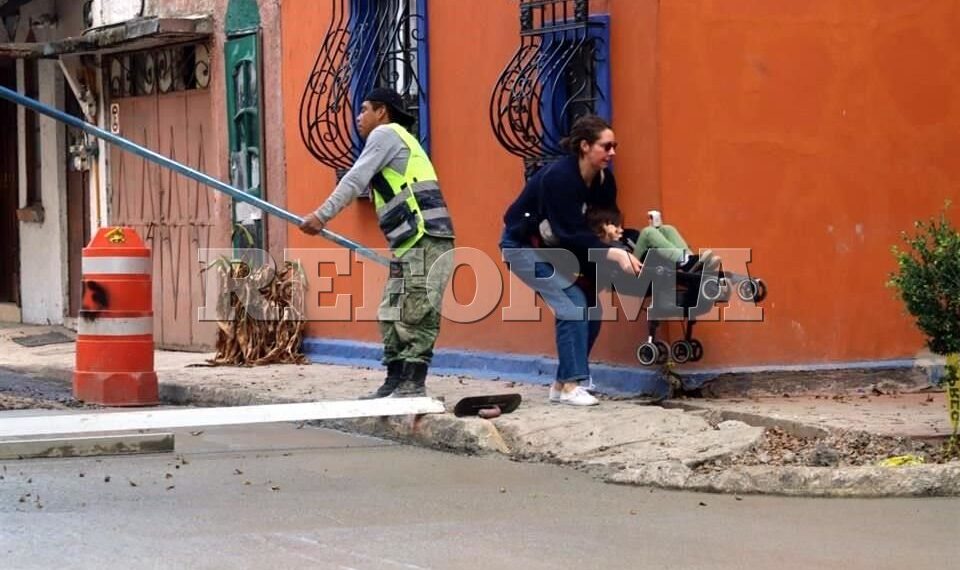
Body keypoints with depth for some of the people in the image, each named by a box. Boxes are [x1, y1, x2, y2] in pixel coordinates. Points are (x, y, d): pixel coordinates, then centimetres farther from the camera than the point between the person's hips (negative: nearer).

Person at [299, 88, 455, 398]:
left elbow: (355, 180, -10)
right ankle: (396, 383, 12)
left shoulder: (385, 134, 0)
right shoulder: (397, 140, 29)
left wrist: (322, 215, -13)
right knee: (391, 316, 10)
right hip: (411, 245, 10)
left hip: (425, 242, -10)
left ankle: (413, 387, -12)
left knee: (416, 317, -11)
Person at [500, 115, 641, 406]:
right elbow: (571, 234, -33)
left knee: (589, 305, -2)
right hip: (523, 246, -8)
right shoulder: (559, 176, -30)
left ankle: (562, 383, 7)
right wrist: (615, 254, -40)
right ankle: (569, 386, -19)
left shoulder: (604, 180, -6)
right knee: (572, 305, -21)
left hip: (553, 248, 8)